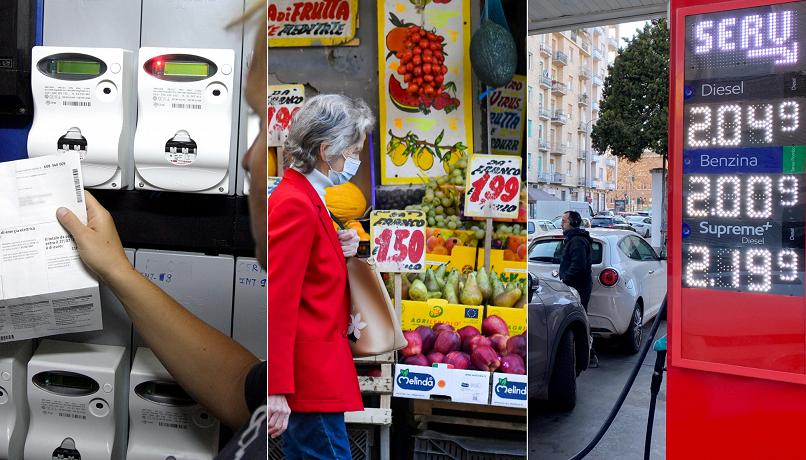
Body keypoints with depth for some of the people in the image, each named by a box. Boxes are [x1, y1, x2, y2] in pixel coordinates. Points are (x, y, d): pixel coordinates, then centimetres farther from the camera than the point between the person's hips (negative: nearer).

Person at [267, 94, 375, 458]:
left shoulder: (306, 198, 12)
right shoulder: (295, 205, -18)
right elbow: (278, 301, -22)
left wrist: (342, 249, 0)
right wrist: (276, 390, -23)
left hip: (315, 368, 10)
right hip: (310, 374, -10)